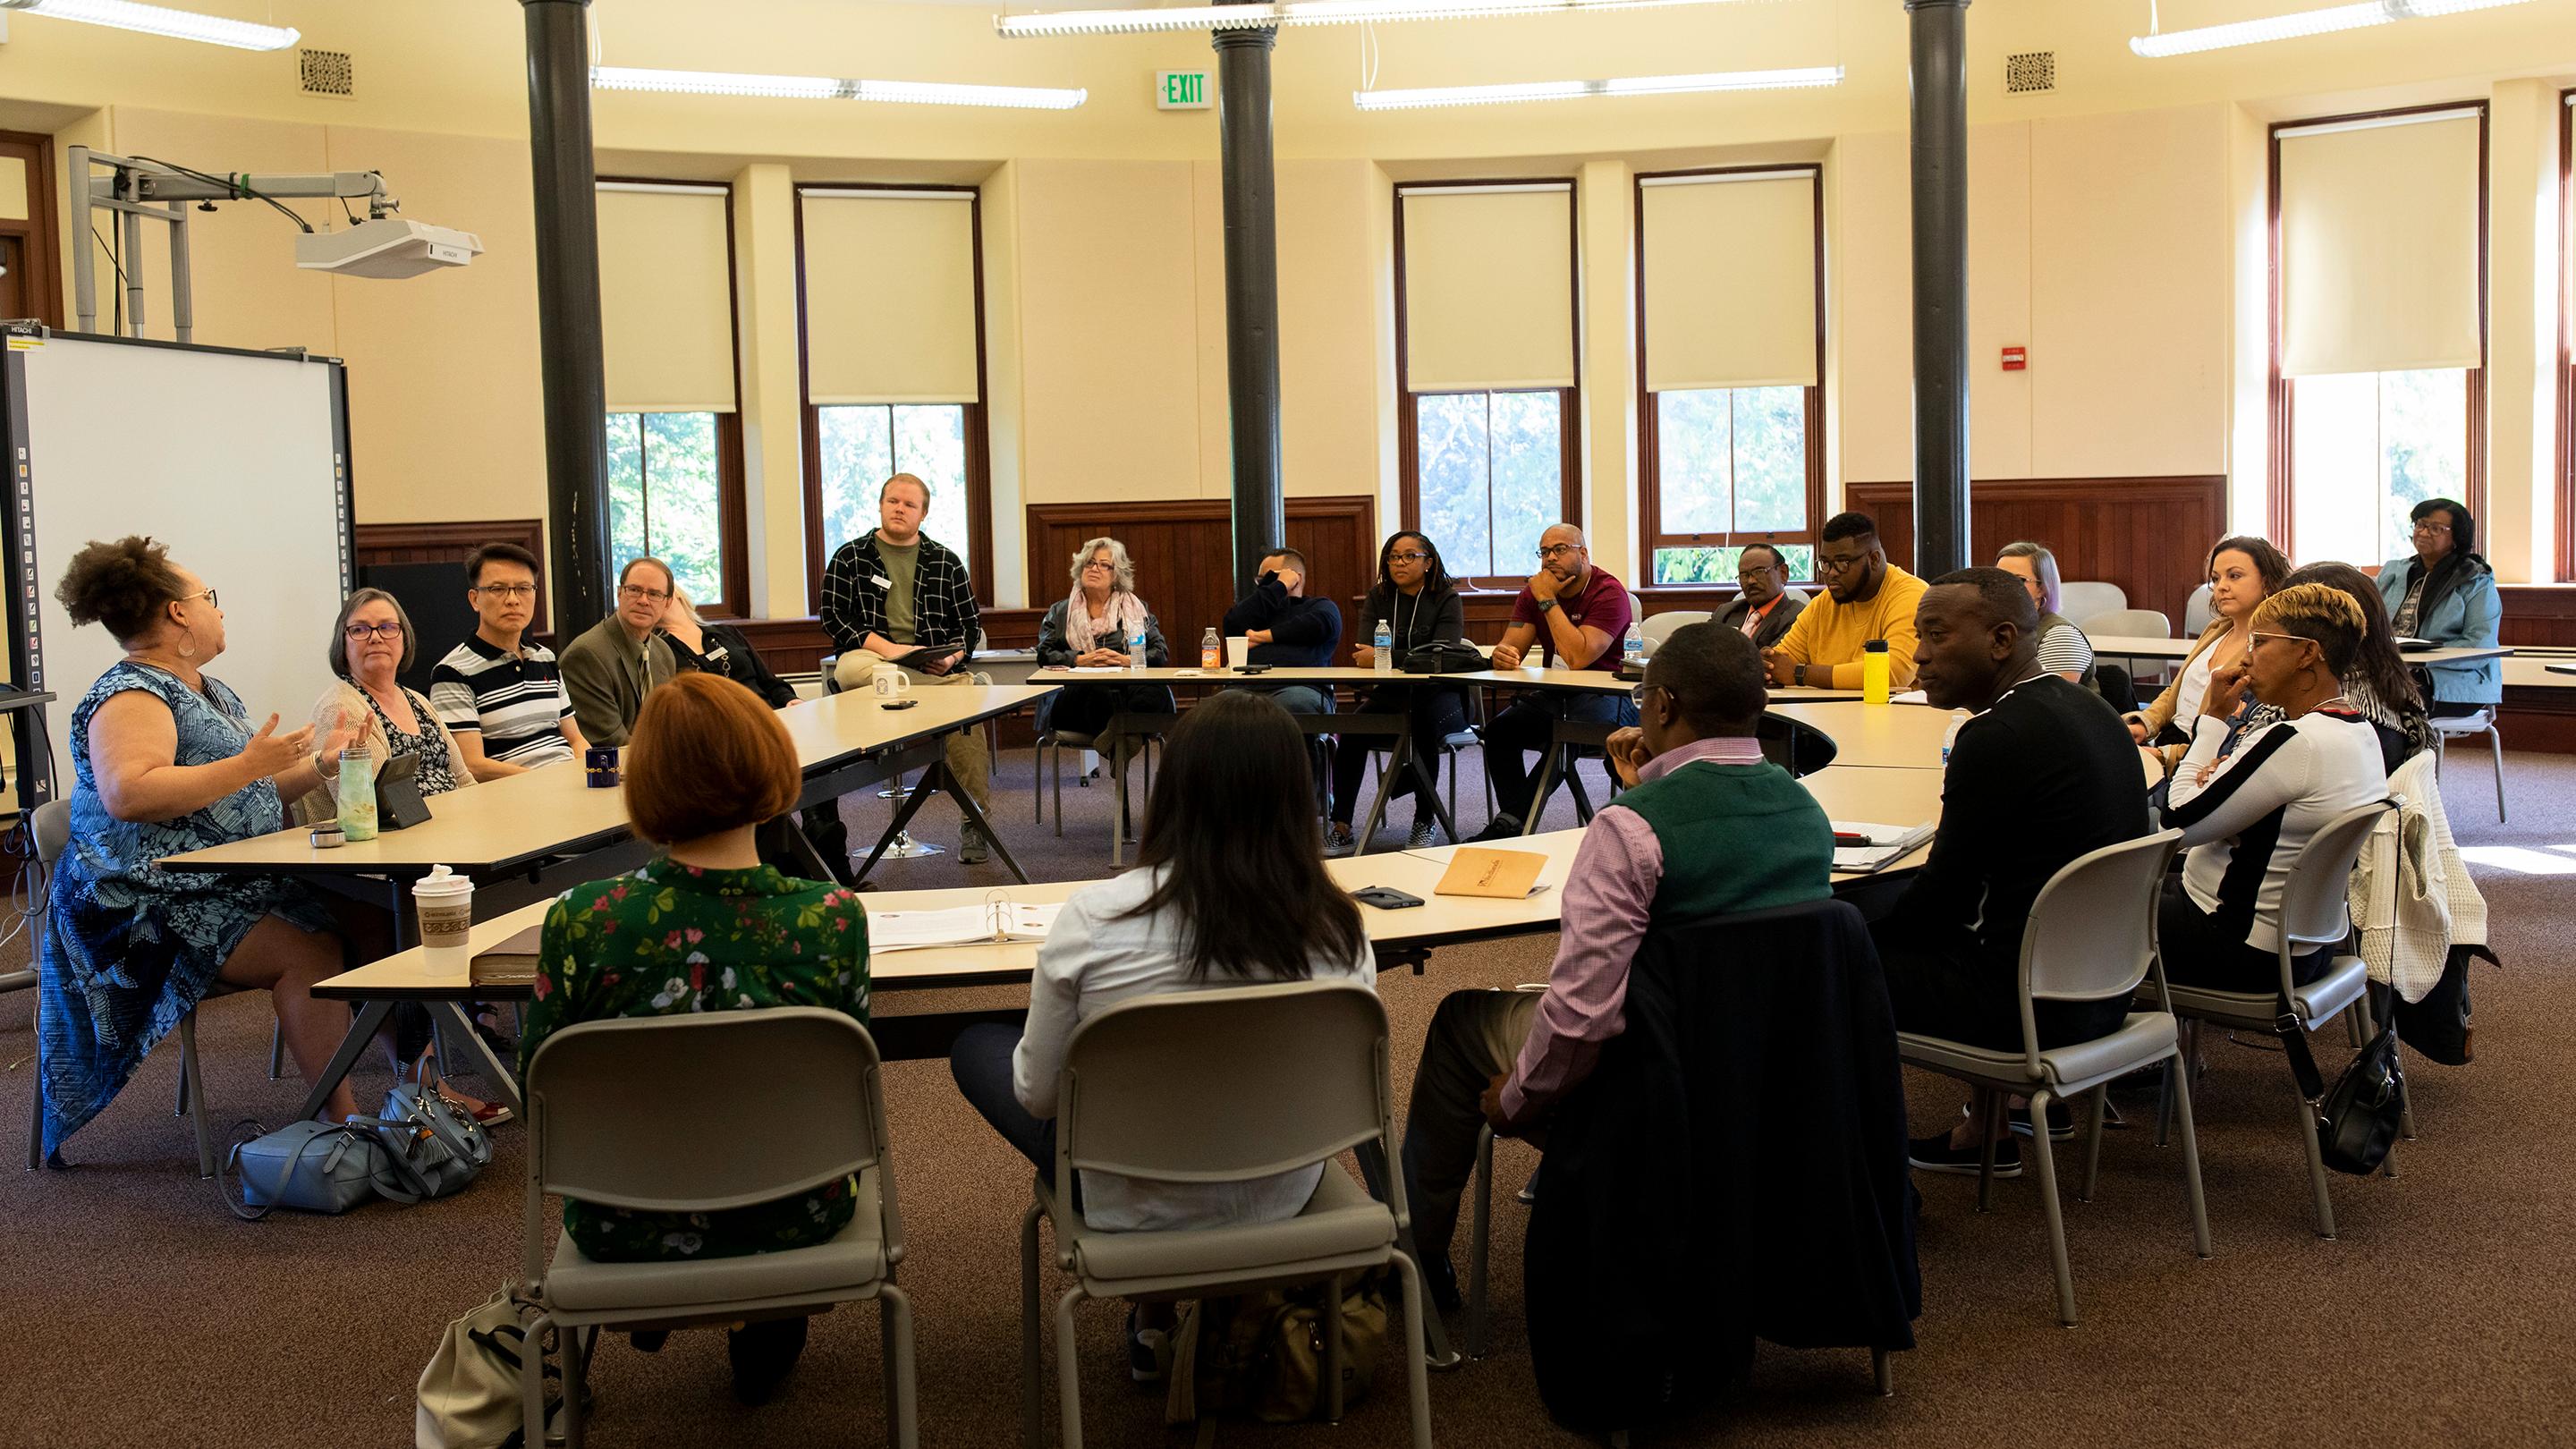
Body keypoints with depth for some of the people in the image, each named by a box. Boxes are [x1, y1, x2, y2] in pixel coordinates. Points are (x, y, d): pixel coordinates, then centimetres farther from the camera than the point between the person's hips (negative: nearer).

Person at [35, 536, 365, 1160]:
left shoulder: (211, 692, 20)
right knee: (311, 954, -28)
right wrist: (250, 764, -26)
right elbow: (128, 794, -28)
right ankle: (344, 1120, -22)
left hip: (238, 886, 9)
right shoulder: (130, 697, -10)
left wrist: (317, 763, 13)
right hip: (156, 904, -9)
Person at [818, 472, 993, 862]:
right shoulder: (850, 558, 13)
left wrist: (952, 658, -8)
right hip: (870, 655, -1)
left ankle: (975, 823, -26)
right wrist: (888, 647, -14)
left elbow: (970, 625, 15)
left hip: (935, 666, 1)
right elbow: (835, 617, 0)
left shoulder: (946, 561, 19)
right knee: (851, 670, -39)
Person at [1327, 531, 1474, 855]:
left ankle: (1424, 824, -21)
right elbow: (1365, 655, 4)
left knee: (1423, 721, -37)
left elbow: (1442, 655, -15)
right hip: (1392, 694, 3)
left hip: (1439, 695, -3)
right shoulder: (1378, 599, 13)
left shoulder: (1447, 600, 0)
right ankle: (1341, 830, -27)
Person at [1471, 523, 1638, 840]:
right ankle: (1513, 820, -23)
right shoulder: (1533, 592, 9)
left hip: (1607, 698, -6)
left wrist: (1548, 601, -19)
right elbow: (1511, 647, 0)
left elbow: (1577, 658, -24)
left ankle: (1512, 821, -28)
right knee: (1498, 728, -19)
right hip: (1554, 695, 7)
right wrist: (1502, 654, -26)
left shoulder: (1609, 593, -13)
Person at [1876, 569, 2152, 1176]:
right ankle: (1992, 1127, 32)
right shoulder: (2089, 708, 9)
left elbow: (1943, 892, -14)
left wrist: (1869, 935, 4)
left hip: (2038, 1005, -10)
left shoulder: (1999, 736, -21)